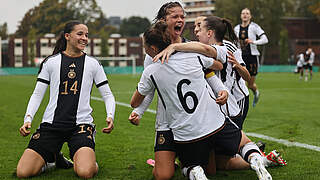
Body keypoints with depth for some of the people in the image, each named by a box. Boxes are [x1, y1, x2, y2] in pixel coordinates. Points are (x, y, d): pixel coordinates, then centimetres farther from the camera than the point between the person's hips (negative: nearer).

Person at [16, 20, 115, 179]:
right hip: (51, 124, 1)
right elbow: (37, 94, 9)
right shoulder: (51, 62, 7)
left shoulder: (93, 64, 8)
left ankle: (84, 159, 10)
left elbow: (107, 95, 11)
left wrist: (110, 116, -9)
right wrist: (28, 119, -7)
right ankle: (52, 160, 19)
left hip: (81, 124, -1)